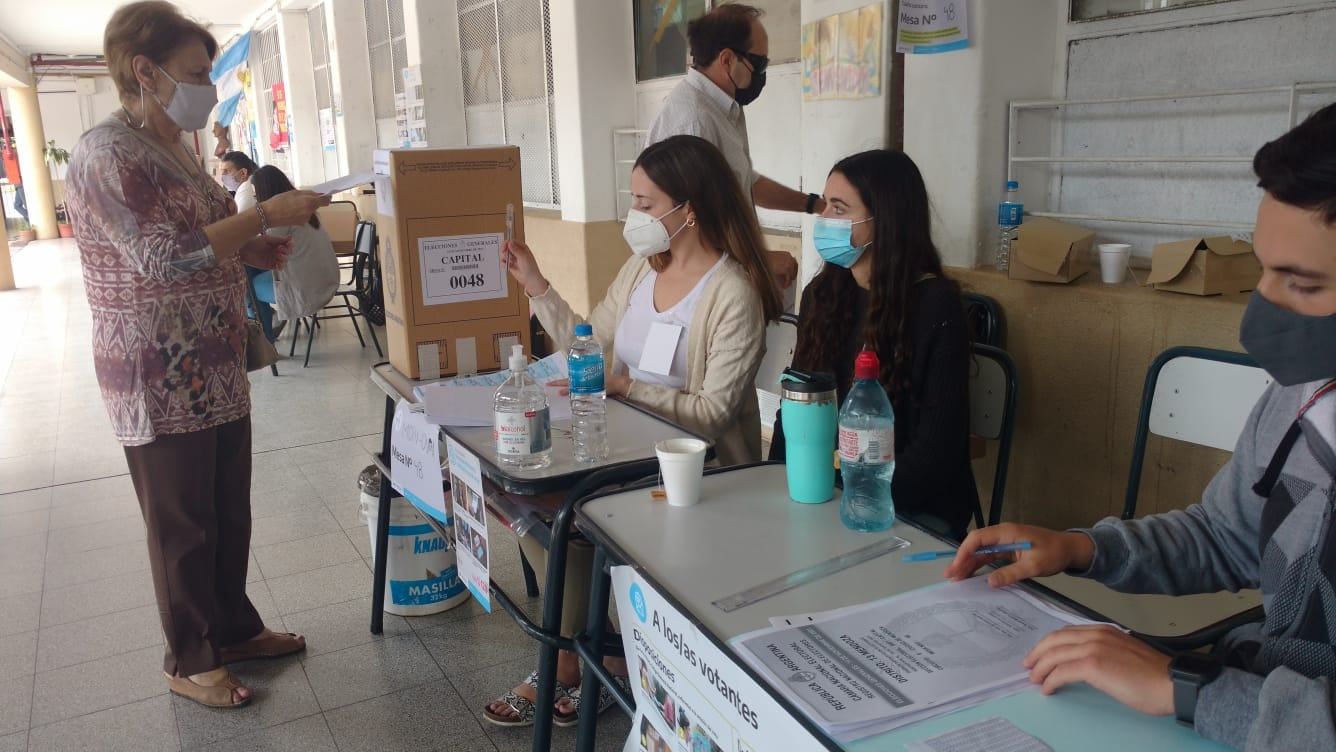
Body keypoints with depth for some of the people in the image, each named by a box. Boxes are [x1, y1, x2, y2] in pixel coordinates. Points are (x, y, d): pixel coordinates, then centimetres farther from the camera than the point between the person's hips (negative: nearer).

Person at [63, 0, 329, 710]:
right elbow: (165, 257, -24)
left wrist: (253, 250, 5)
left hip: (217, 371, 9)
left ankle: (233, 628, 36)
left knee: (229, 514, 18)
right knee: (183, 527, 6)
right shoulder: (106, 154, -16)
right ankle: (190, 660, 25)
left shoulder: (176, 149, 12)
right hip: (161, 381, -9)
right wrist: (267, 213, -23)